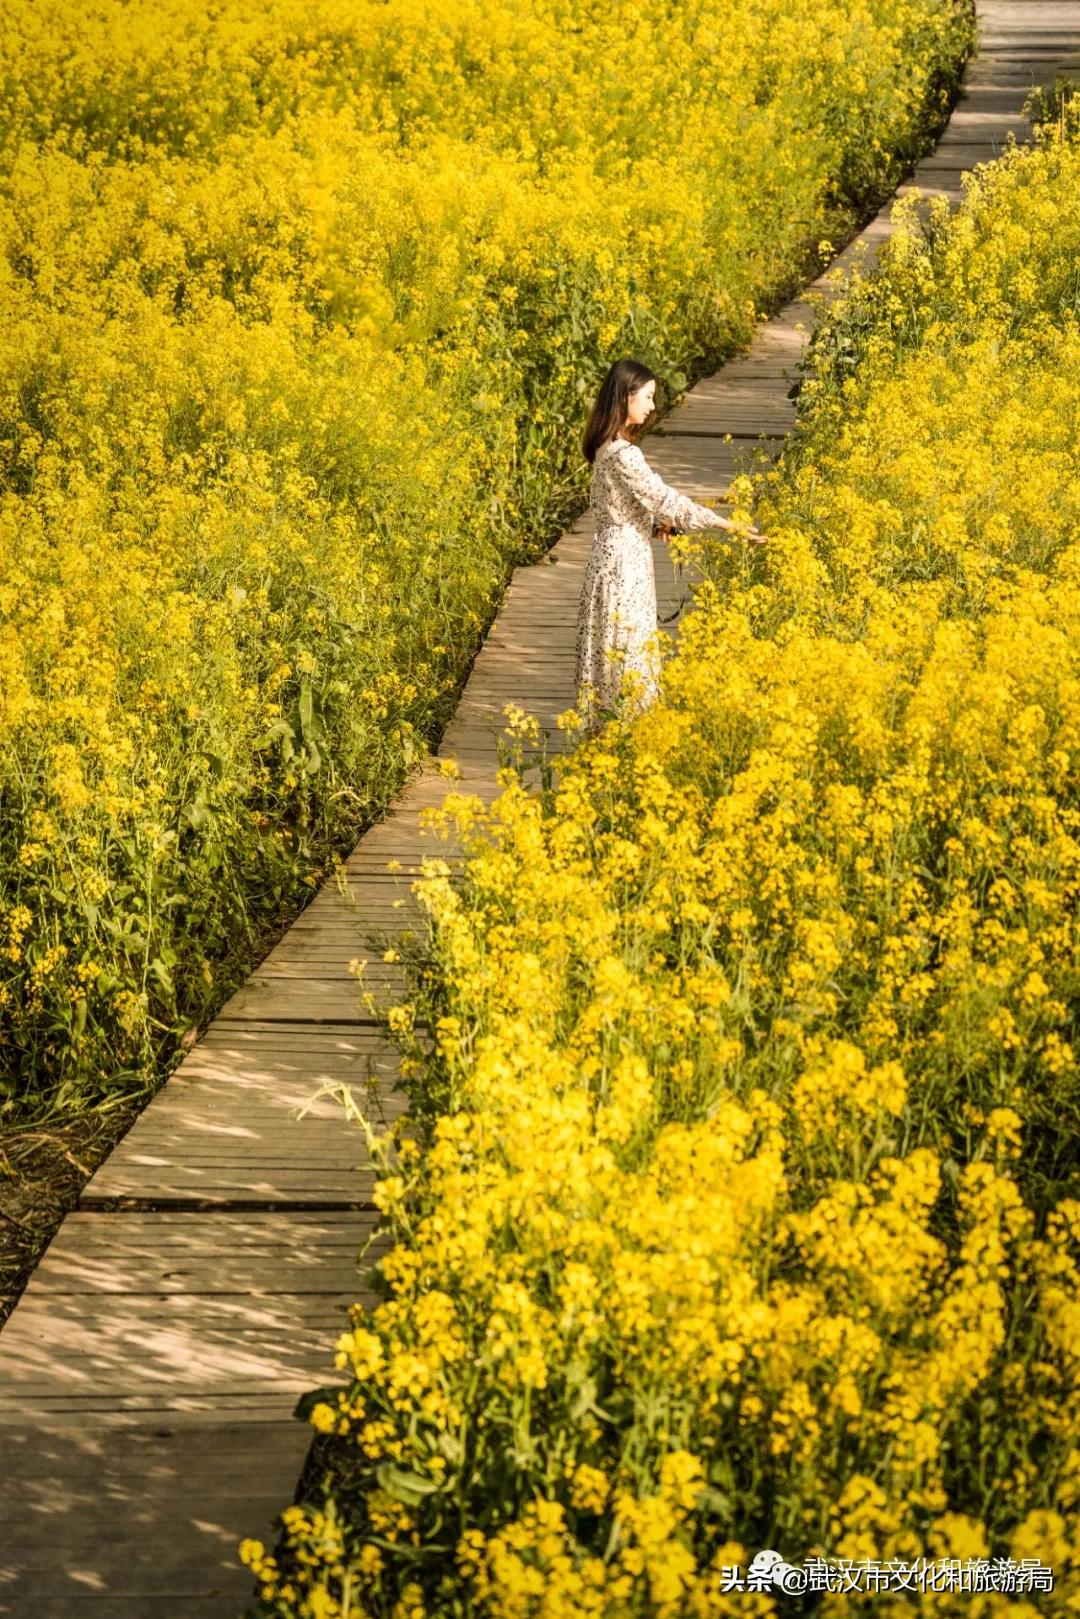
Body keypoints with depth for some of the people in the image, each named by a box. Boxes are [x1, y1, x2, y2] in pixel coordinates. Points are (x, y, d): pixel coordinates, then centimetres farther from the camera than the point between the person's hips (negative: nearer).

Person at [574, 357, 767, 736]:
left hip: (613, 553, 10)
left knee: (610, 646, 15)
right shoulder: (623, 454, -23)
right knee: (627, 648, -1)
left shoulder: (607, 446, 7)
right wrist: (731, 525, -21)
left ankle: (602, 729, 23)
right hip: (625, 561, -10)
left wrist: (655, 523, 5)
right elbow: (667, 499, -24)